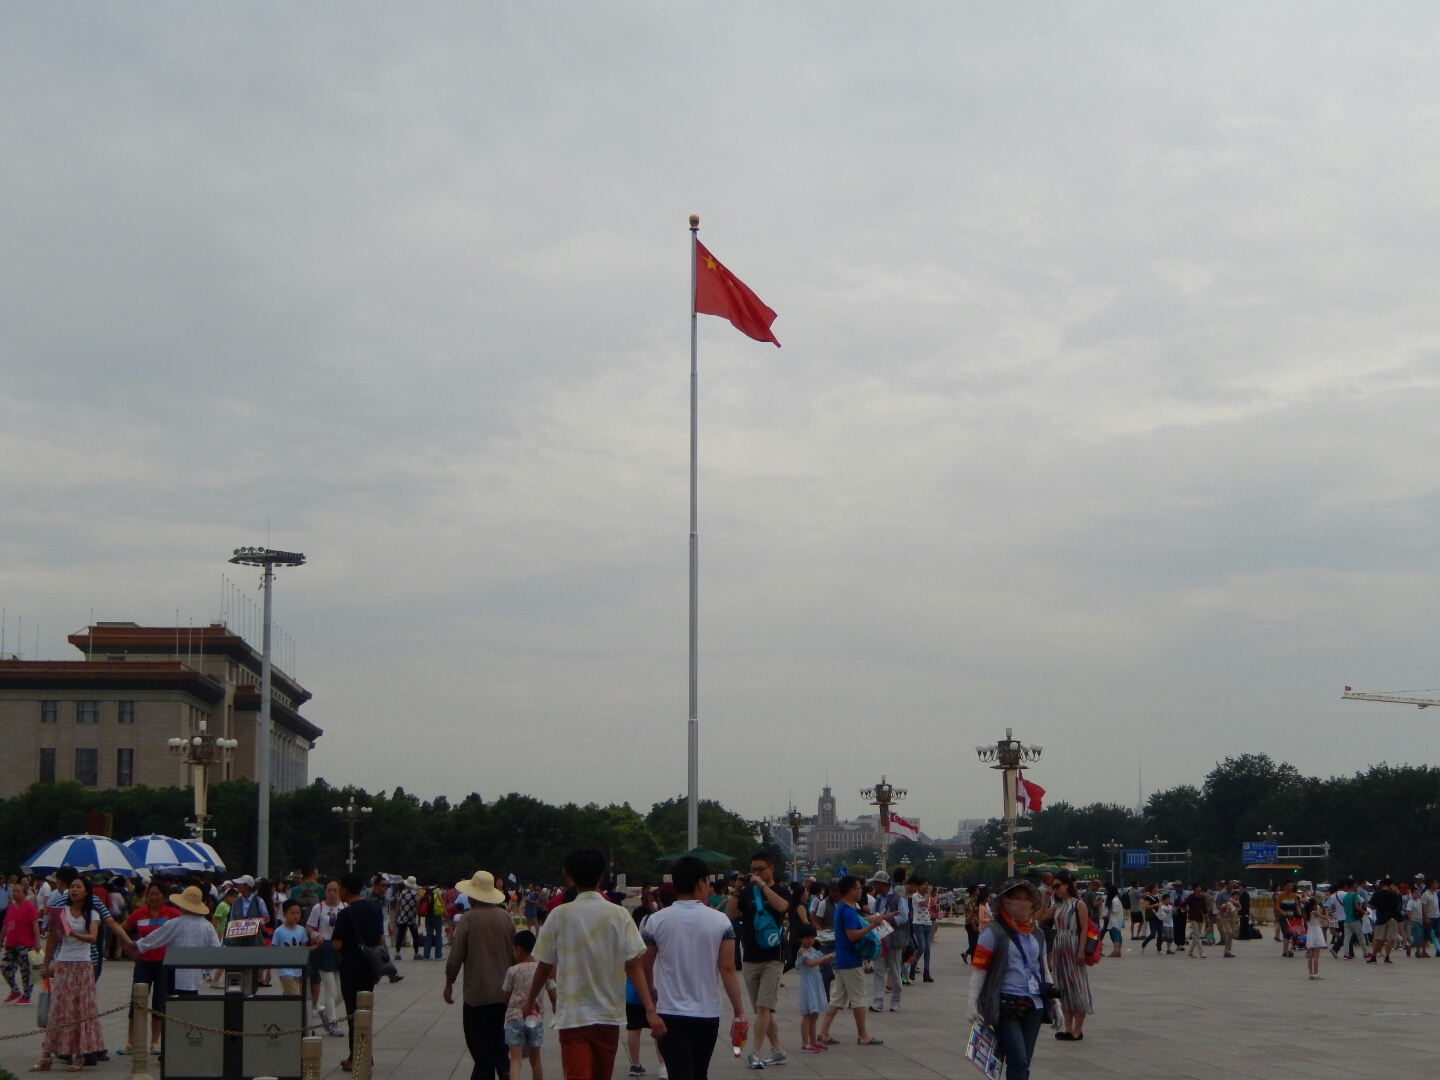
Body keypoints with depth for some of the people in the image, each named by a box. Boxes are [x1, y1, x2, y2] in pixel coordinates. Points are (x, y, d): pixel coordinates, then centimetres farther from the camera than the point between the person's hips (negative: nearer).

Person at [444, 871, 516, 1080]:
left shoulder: (469, 918, -12)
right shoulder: (506, 917, 1)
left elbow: (456, 954, -11)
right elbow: (515, 952, 9)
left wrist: (449, 983, 1)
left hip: (477, 992, -5)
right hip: (503, 991, 5)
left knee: (481, 1046, 4)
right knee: (498, 1039, 17)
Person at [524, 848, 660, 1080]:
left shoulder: (559, 915, -5)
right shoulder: (619, 915, -4)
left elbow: (545, 966, 2)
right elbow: (633, 965, -9)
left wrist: (530, 1000, 19)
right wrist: (650, 1010, -9)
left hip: (572, 1016, -2)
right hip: (608, 1015, 2)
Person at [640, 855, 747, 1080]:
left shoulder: (656, 921, -4)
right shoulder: (720, 921, -5)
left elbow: (645, 967, 5)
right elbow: (728, 969, -9)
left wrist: (651, 1001, 23)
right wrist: (739, 1012, -4)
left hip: (670, 1014, -2)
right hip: (707, 1014, 2)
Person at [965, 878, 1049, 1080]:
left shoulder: (1037, 934, 15)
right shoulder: (994, 933, -5)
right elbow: (978, 970, -8)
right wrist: (972, 1005, -16)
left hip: (1033, 1005, 6)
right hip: (1005, 1005, -6)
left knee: (1023, 1063, 7)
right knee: (1018, 1062, -14)